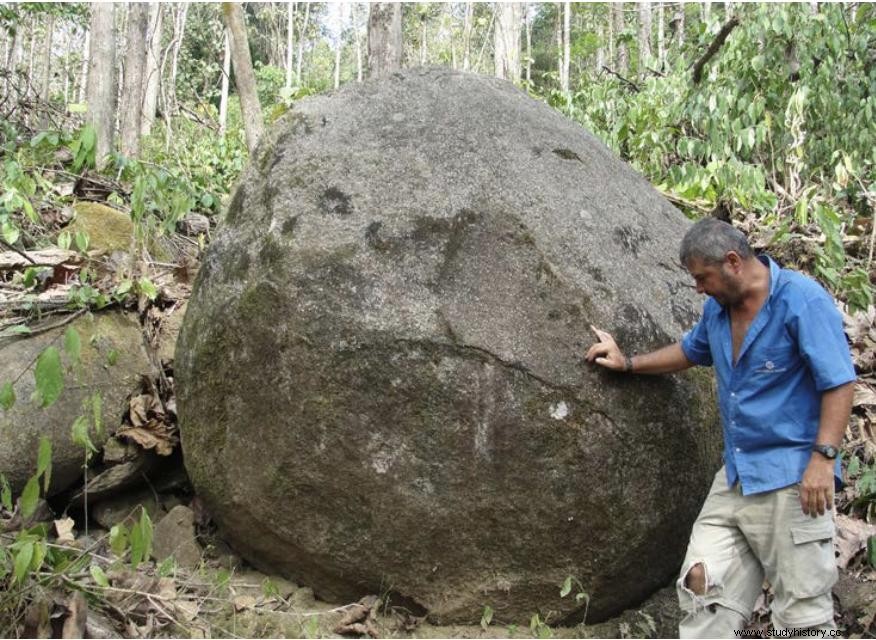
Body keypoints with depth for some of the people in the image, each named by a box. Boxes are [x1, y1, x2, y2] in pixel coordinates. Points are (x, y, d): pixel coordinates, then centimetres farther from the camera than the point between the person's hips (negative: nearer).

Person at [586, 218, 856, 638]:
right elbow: (692, 351, 30)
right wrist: (628, 363, 23)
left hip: (792, 479, -7)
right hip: (735, 477, 7)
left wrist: (824, 458, -22)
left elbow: (839, 382, -15)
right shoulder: (718, 307, 9)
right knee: (703, 582, 4)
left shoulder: (801, 300, -12)